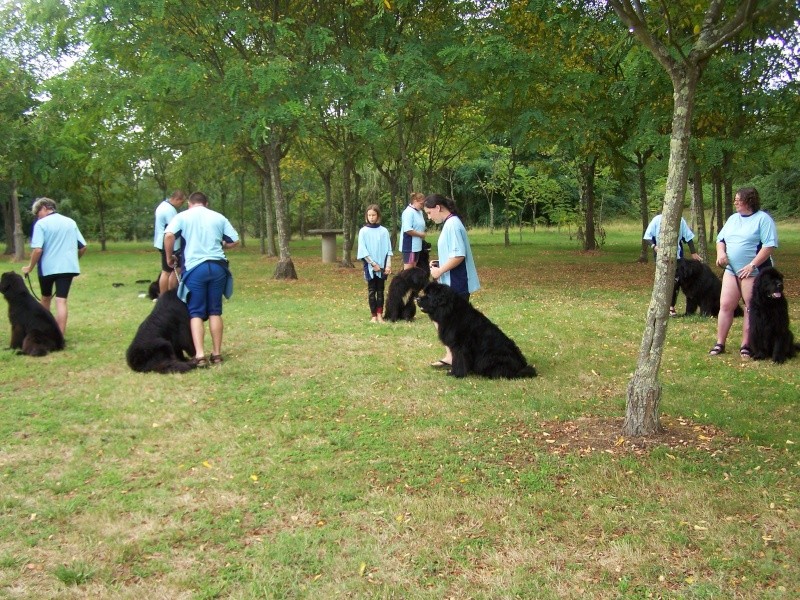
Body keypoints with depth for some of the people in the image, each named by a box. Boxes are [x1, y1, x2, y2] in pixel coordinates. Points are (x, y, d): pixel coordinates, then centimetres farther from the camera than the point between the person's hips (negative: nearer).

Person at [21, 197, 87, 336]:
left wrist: (30, 267, -3)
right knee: (61, 301, -4)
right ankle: (60, 336, -12)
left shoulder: (41, 224, -6)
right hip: (68, 267, 2)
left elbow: (37, 250, -16)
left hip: (47, 267, -2)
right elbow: (83, 247, 12)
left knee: (46, 298, 19)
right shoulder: (71, 222, 9)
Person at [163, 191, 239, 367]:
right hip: (217, 266, 2)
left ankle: (200, 355, -10)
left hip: (195, 268, -2)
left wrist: (170, 258, 4)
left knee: (196, 312, 1)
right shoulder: (219, 217, 15)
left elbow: (169, 235, -10)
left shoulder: (183, 216, 7)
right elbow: (234, 241, 13)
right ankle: (217, 353, 12)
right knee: (215, 311, 10)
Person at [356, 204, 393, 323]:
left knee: (380, 291, 4)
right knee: (371, 291, 3)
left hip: (382, 266, 1)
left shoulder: (384, 231, 3)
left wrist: (388, 265, -8)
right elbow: (363, 250, -5)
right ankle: (374, 315, 8)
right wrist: (373, 264, -11)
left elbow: (388, 249, 3)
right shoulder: (363, 231, -1)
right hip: (370, 266, -1)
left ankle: (380, 315, 6)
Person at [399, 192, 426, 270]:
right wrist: (421, 234, -15)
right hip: (409, 246, -10)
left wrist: (422, 234, 2)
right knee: (408, 269, -6)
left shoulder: (419, 212, 12)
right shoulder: (409, 212, -17)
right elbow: (407, 229, -26)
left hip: (416, 245, 10)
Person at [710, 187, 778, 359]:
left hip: (754, 272, -6)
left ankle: (746, 346, 8)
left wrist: (752, 265, -20)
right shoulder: (733, 218, 14)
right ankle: (719, 344, 9)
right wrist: (720, 252, -2)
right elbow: (720, 239, 20)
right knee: (725, 305, 2)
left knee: (751, 309, 0)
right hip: (731, 270, 6)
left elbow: (769, 245, -15)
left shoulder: (763, 219, -7)